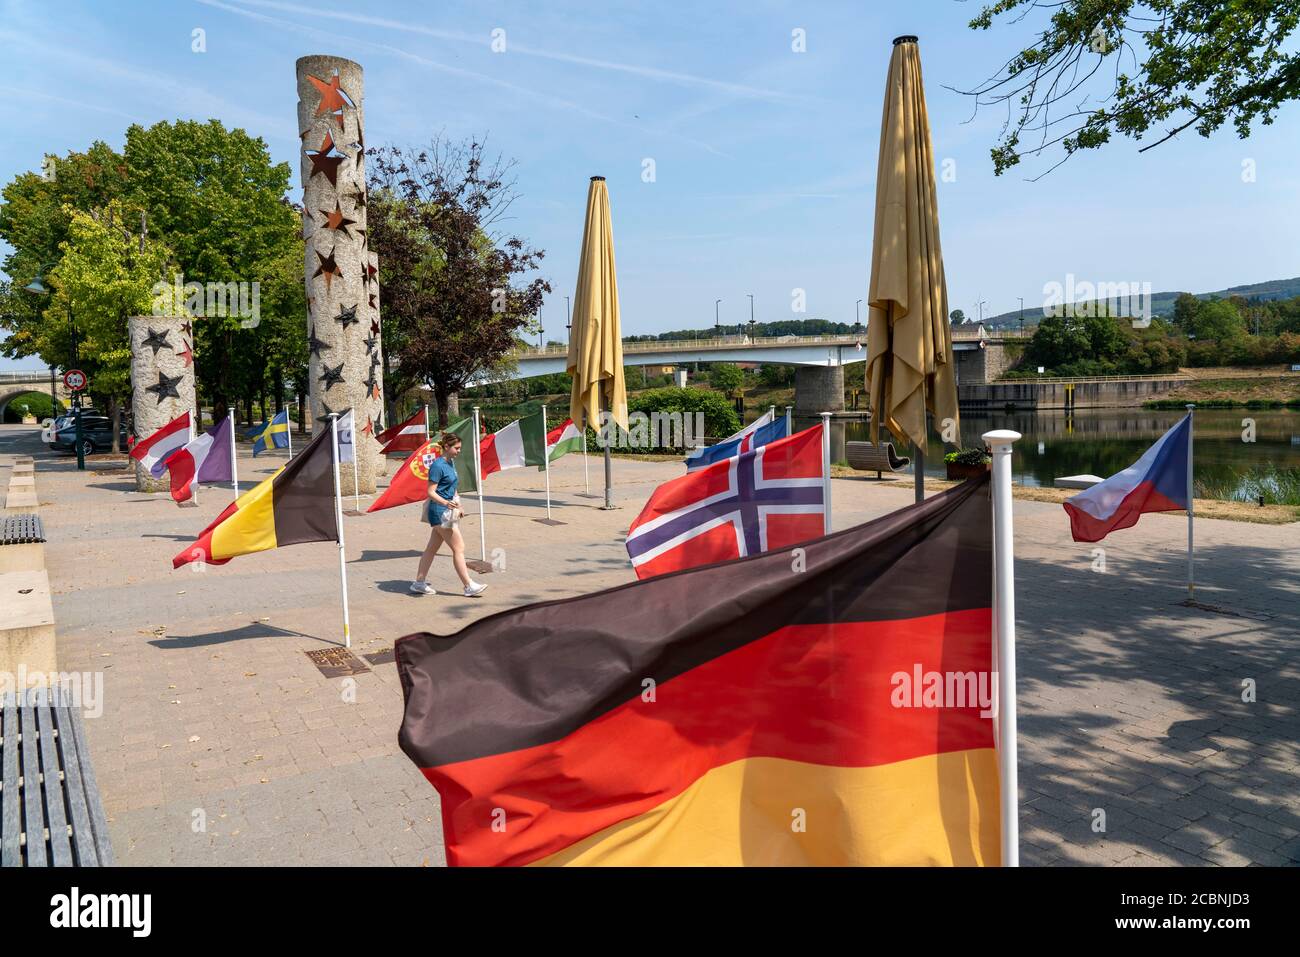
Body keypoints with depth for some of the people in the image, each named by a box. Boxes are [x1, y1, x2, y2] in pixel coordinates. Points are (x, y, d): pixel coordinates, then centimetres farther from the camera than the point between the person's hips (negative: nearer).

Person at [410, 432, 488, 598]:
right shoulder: (438, 465, -16)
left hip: (447, 512, 10)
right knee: (459, 548, -7)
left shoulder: (451, 463, 13)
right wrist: (445, 503, -34)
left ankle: (419, 583, 22)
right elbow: (431, 492, -19)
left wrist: (458, 507, 23)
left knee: (432, 548, 14)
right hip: (439, 512, -10)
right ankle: (469, 586, -2)